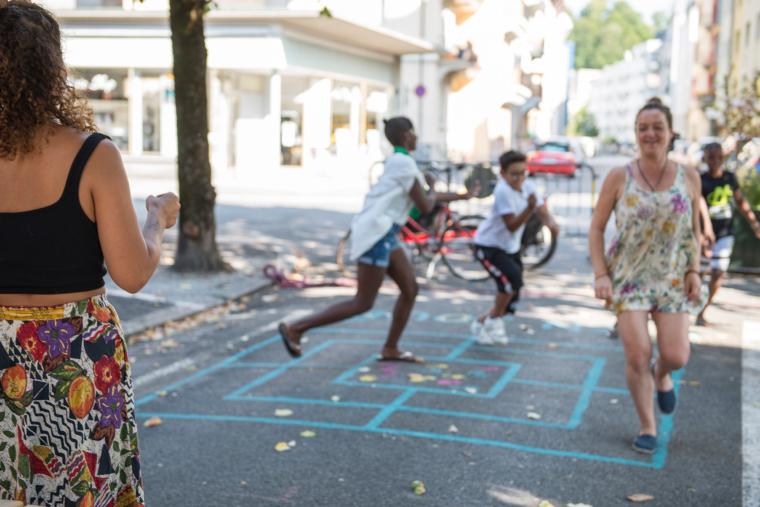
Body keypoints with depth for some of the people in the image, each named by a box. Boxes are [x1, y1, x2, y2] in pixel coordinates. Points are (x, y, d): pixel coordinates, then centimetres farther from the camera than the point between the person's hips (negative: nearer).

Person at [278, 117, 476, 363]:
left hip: (383, 233, 10)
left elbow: (425, 196, 30)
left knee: (410, 289, 12)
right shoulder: (405, 163, -13)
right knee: (363, 303, -7)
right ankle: (295, 328, -7)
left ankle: (390, 349, 20)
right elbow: (425, 206, -12)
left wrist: (461, 196, 37)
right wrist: (432, 196, 11)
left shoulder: (398, 161, 18)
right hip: (376, 233, -10)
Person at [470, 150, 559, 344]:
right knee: (513, 279, -26)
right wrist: (530, 208, -42)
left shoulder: (528, 187, -5)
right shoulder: (503, 191, -26)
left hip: (510, 246, 8)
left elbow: (543, 212, -10)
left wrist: (551, 222, -33)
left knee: (511, 293, 12)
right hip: (488, 246, -8)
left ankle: (482, 323, 34)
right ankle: (495, 320, -4)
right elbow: (511, 226, -29)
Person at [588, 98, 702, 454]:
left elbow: (694, 229, 11)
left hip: (672, 278, 2)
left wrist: (694, 270, -1)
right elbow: (596, 228, 0)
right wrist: (600, 274, -10)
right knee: (638, 355, -9)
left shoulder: (688, 178, 2)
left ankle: (661, 374, 32)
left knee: (676, 355, -7)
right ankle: (647, 427, 12)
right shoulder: (618, 178, -4)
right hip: (628, 277, -2)